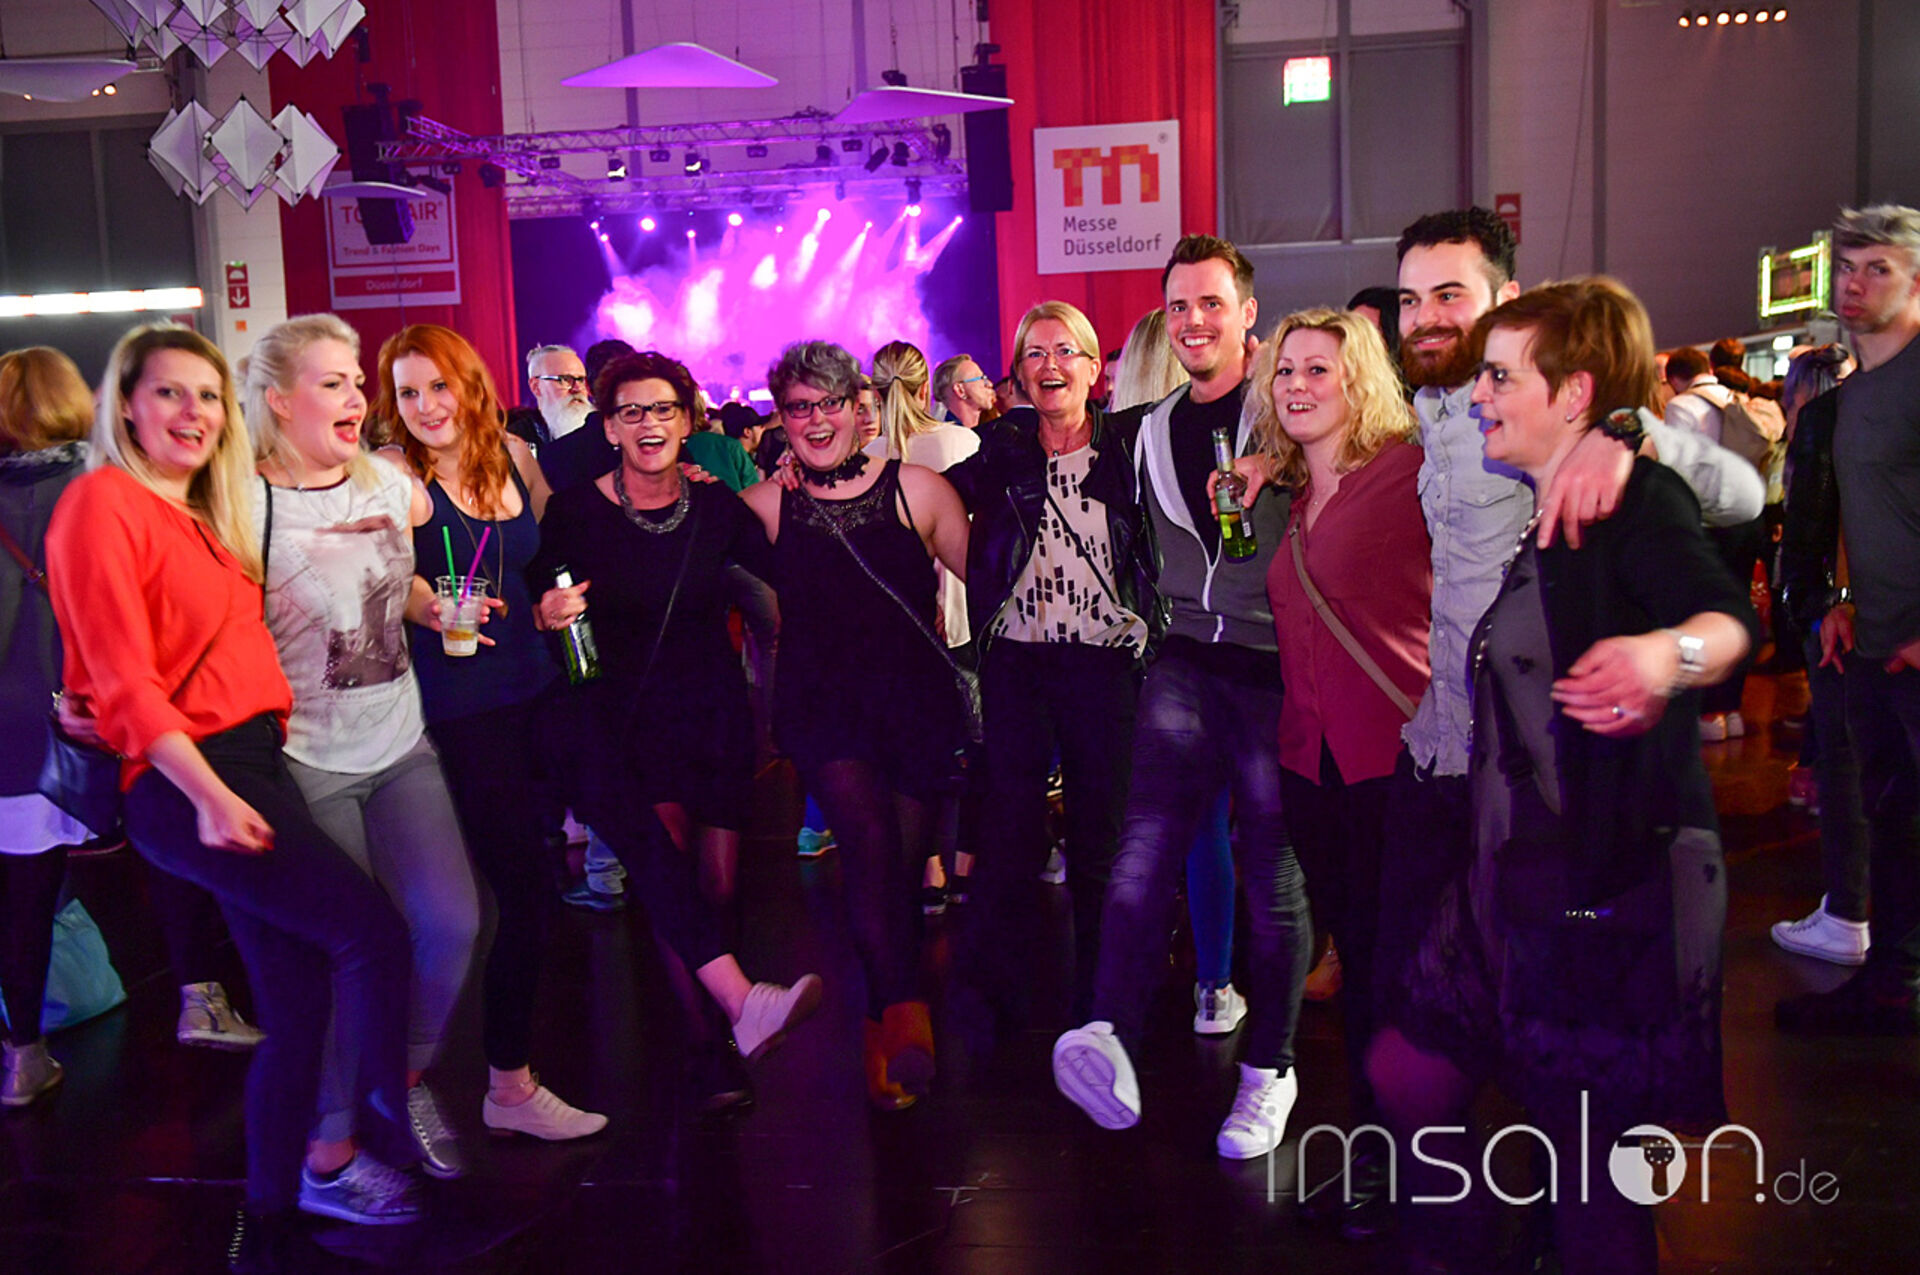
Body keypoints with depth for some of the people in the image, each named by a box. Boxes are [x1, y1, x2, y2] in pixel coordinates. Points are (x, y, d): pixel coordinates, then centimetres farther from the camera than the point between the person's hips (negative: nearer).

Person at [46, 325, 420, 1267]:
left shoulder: (204, 516, 19)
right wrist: (208, 795, -20)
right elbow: (123, 680, -12)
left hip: (251, 764, 8)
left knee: (300, 1008, 7)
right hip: (183, 781, -8)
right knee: (373, 933, -15)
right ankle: (383, 1152, 1)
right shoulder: (103, 501, -6)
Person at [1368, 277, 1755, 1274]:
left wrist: (1669, 653, -52)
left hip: (1618, 878, -9)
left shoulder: (1635, 494, -13)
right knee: (1406, 1078, 13)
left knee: (1587, 1156, 1)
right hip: (1510, 872, 9)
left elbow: (1726, 613, -33)